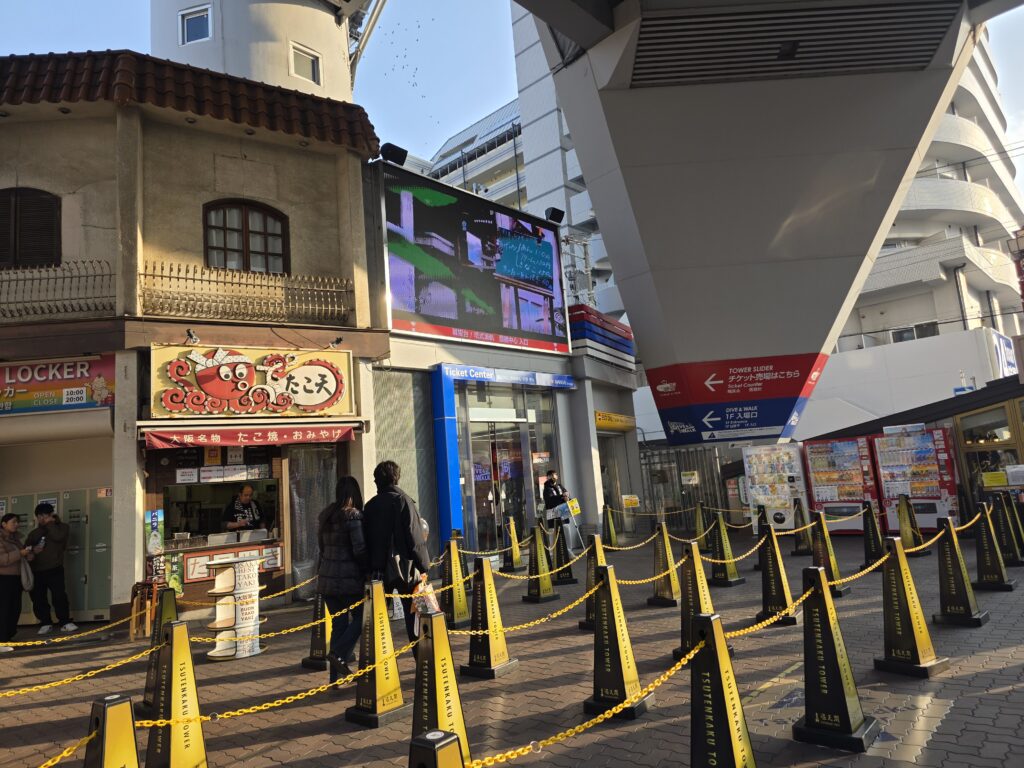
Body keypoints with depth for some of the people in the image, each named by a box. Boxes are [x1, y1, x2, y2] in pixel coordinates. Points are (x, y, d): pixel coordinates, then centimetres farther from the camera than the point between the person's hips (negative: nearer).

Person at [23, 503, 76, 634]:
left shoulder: (62, 527, 5)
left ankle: (65, 622, -5)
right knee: (38, 599, 4)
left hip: (54, 569, -4)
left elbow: (58, 536, -17)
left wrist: (49, 524, -5)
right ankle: (45, 624, 15)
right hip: (36, 571, 5)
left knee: (59, 596, -12)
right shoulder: (34, 532, 19)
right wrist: (32, 551, -9)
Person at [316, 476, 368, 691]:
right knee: (359, 617, 11)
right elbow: (359, 550, -14)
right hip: (349, 578, -6)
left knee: (338, 624, 11)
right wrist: (367, 572, -2)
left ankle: (335, 680, 12)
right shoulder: (353, 515, -12)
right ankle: (338, 654, -8)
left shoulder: (324, 515, 9)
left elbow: (322, 546, 14)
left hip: (326, 577, 6)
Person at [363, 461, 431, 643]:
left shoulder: (370, 505, 6)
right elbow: (416, 538, -10)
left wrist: (372, 567, 14)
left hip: (378, 571, 4)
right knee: (413, 614, 5)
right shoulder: (403, 501, -8)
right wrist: (424, 567, -4)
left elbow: (366, 539, 8)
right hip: (404, 568, -3)